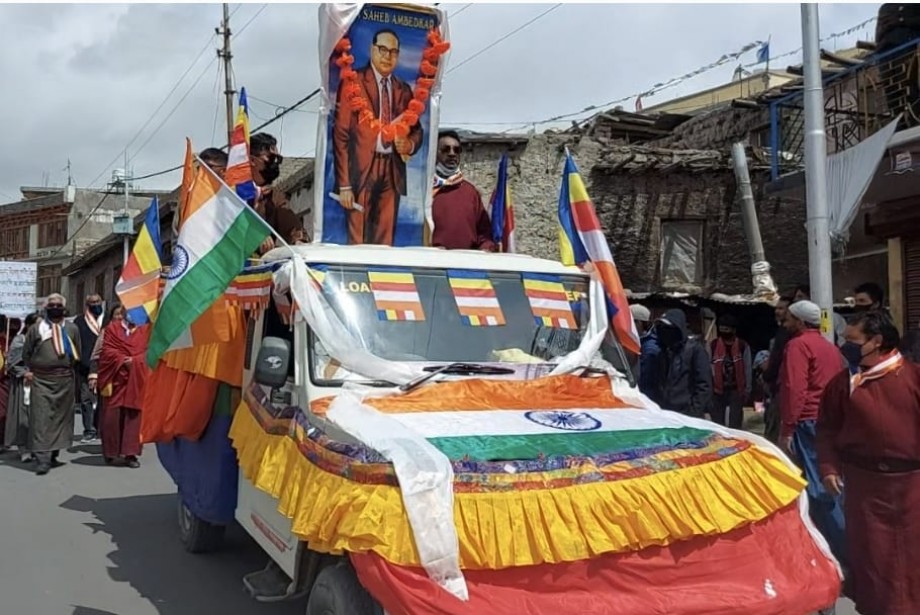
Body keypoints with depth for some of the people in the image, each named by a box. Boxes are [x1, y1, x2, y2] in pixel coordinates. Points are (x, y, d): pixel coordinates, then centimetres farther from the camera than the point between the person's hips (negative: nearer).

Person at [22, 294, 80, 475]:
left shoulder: (72, 329, 10)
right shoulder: (36, 329, 7)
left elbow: (77, 354, 13)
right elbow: (26, 352, 10)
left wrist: (68, 367, 5)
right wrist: (29, 370, 2)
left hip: (65, 380, 2)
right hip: (41, 380, -2)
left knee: (61, 417, 7)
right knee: (42, 418, -9)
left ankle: (53, 455, 21)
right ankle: (43, 459, -12)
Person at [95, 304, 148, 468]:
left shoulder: (141, 330, 13)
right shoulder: (111, 329, 9)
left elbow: (147, 350, 6)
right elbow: (107, 350, -1)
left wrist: (134, 360, -10)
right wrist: (122, 361, -15)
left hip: (136, 379, 1)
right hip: (116, 377, -1)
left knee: (133, 414, -3)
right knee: (113, 415, -2)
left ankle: (130, 452, -1)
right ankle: (110, 451, 12)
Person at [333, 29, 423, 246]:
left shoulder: (404, 90, 15)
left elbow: (416, 130, 23)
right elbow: (341, 134, -5)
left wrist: (410, 144, -3)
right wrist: (344, 184, -12)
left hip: (393, 171, 5)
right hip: (362, 169, -4)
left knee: (385, 241, 4)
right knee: (357, 240, -6)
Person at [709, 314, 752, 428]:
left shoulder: (743, 346, -1)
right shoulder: (713, 345, 1)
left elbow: (747, 369, 2)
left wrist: (747, 389, 1)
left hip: (736, 389, -1)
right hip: (718, 390, 1)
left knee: (735, 423, 3)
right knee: (717, 422, 7)